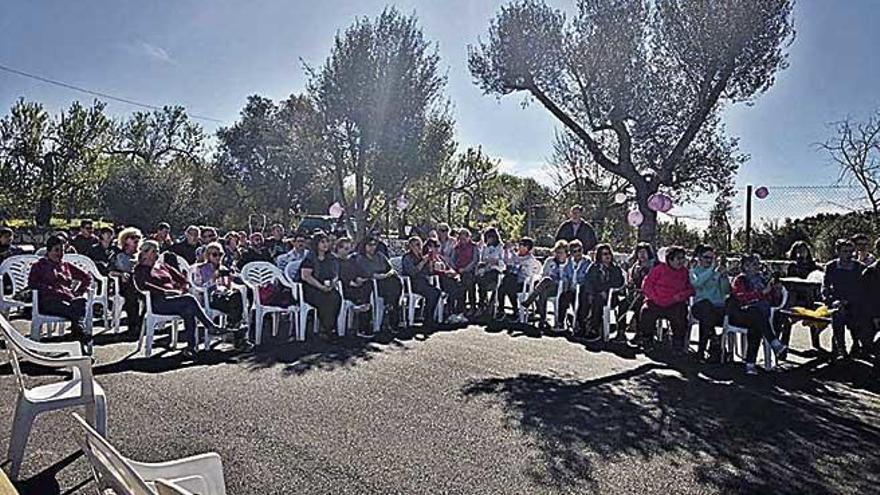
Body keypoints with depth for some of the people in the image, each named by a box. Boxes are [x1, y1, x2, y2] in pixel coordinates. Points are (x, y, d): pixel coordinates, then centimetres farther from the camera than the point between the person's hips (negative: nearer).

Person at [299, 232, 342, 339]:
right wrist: (321, 286, -19)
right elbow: (305, 276, -12)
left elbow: (336, 274, 17)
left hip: (328, 289, 5)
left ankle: (328, 329, -21)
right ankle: (326, 330, -22)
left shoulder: (332, 259, 16)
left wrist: (333, 282, -8)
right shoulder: (310, 259, -1)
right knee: (326, 299, -33)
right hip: (311, 289, -5)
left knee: (337, 297, -27)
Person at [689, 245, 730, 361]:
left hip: (718, 307, 3)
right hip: (701, 306, -3)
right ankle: (714, 342, -27)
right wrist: (712, 269, -13)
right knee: (706, 304, -37)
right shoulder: (694, 271, 13)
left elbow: (726, 291, 8)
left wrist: (724, 275, -6)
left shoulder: (718, 271, 19)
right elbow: (697, 283, -12)